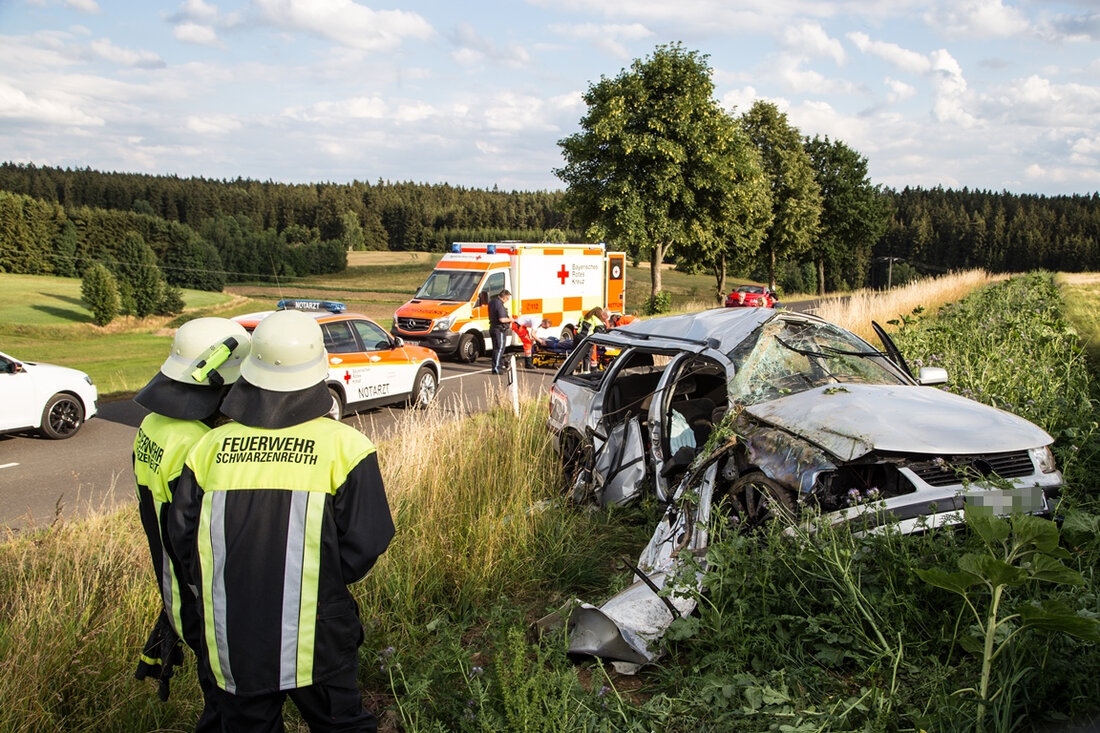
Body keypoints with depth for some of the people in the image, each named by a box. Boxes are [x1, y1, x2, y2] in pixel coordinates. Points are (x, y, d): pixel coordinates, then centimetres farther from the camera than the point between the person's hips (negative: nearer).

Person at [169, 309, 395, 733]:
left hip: (231, 645, 3)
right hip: (316, 643, -2)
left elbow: (183, 537, 3)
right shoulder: (342, 446, -11)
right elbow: (365, 542, -12)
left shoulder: (210, 448, -3)